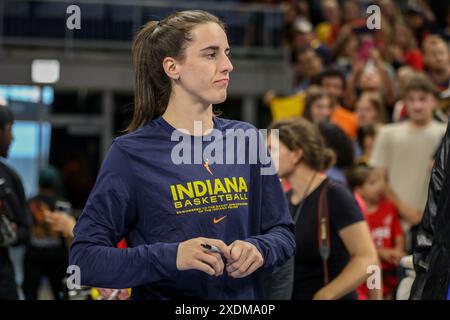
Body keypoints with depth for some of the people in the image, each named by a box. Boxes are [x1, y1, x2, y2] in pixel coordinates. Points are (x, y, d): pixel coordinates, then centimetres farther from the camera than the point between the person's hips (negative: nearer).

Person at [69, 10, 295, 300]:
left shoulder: (246, 139, -1)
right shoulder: (131, 153, -13)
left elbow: (283, 233, 5)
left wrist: (258, 249, -16)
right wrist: (170, 257, -30)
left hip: (244, 297, 4)